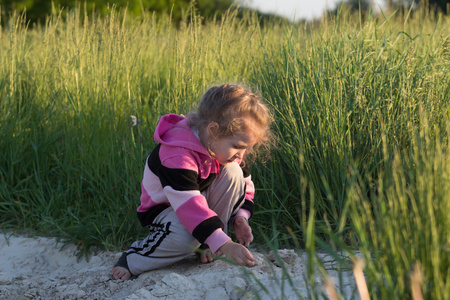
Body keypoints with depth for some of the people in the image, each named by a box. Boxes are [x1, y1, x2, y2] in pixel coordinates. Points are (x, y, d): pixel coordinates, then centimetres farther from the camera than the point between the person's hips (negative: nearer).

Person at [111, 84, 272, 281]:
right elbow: (190, 205, -44)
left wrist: (240, 216, -17)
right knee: (185, 239, -39)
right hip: (165, 210, -7)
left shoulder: (223, 147, -10)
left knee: (233, 172, -18)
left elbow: (244, 183, 3)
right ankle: (131, 260, -11)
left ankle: (209, 246, -9)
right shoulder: (177, 156, -37)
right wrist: (224, 244, -49)